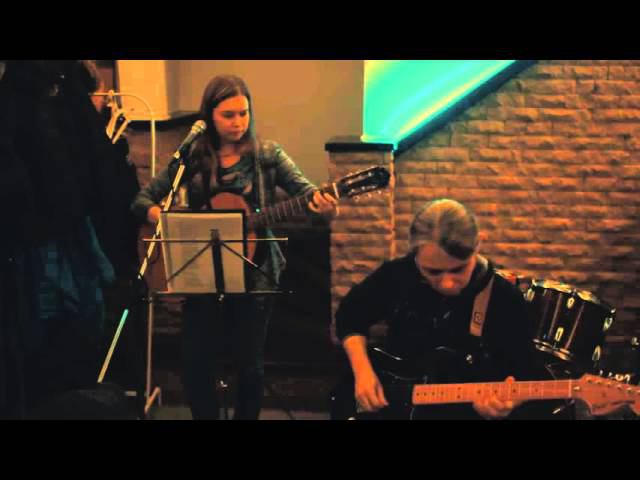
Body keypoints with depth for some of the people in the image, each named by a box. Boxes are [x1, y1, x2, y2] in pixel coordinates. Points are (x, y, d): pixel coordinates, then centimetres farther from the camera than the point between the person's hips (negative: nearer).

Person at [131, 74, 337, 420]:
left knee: (249, 363, 8)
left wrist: (323, 206, -37)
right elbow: (142, 201, 1)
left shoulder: (267, 154, -2)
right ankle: (206, 415, 28)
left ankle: (245, 415, 31)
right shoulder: (190, 159, 0)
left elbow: (304, 189, -14)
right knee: (196, 362, 4)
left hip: (253, 274, -1)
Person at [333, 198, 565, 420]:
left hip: (467, 410, 0)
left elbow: (526, 374, -3)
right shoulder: (397, 274, -7)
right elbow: (349, 315, 8)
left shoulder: (505, 300, -11)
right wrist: (363, 371, -4)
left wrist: (506, 399, -24)